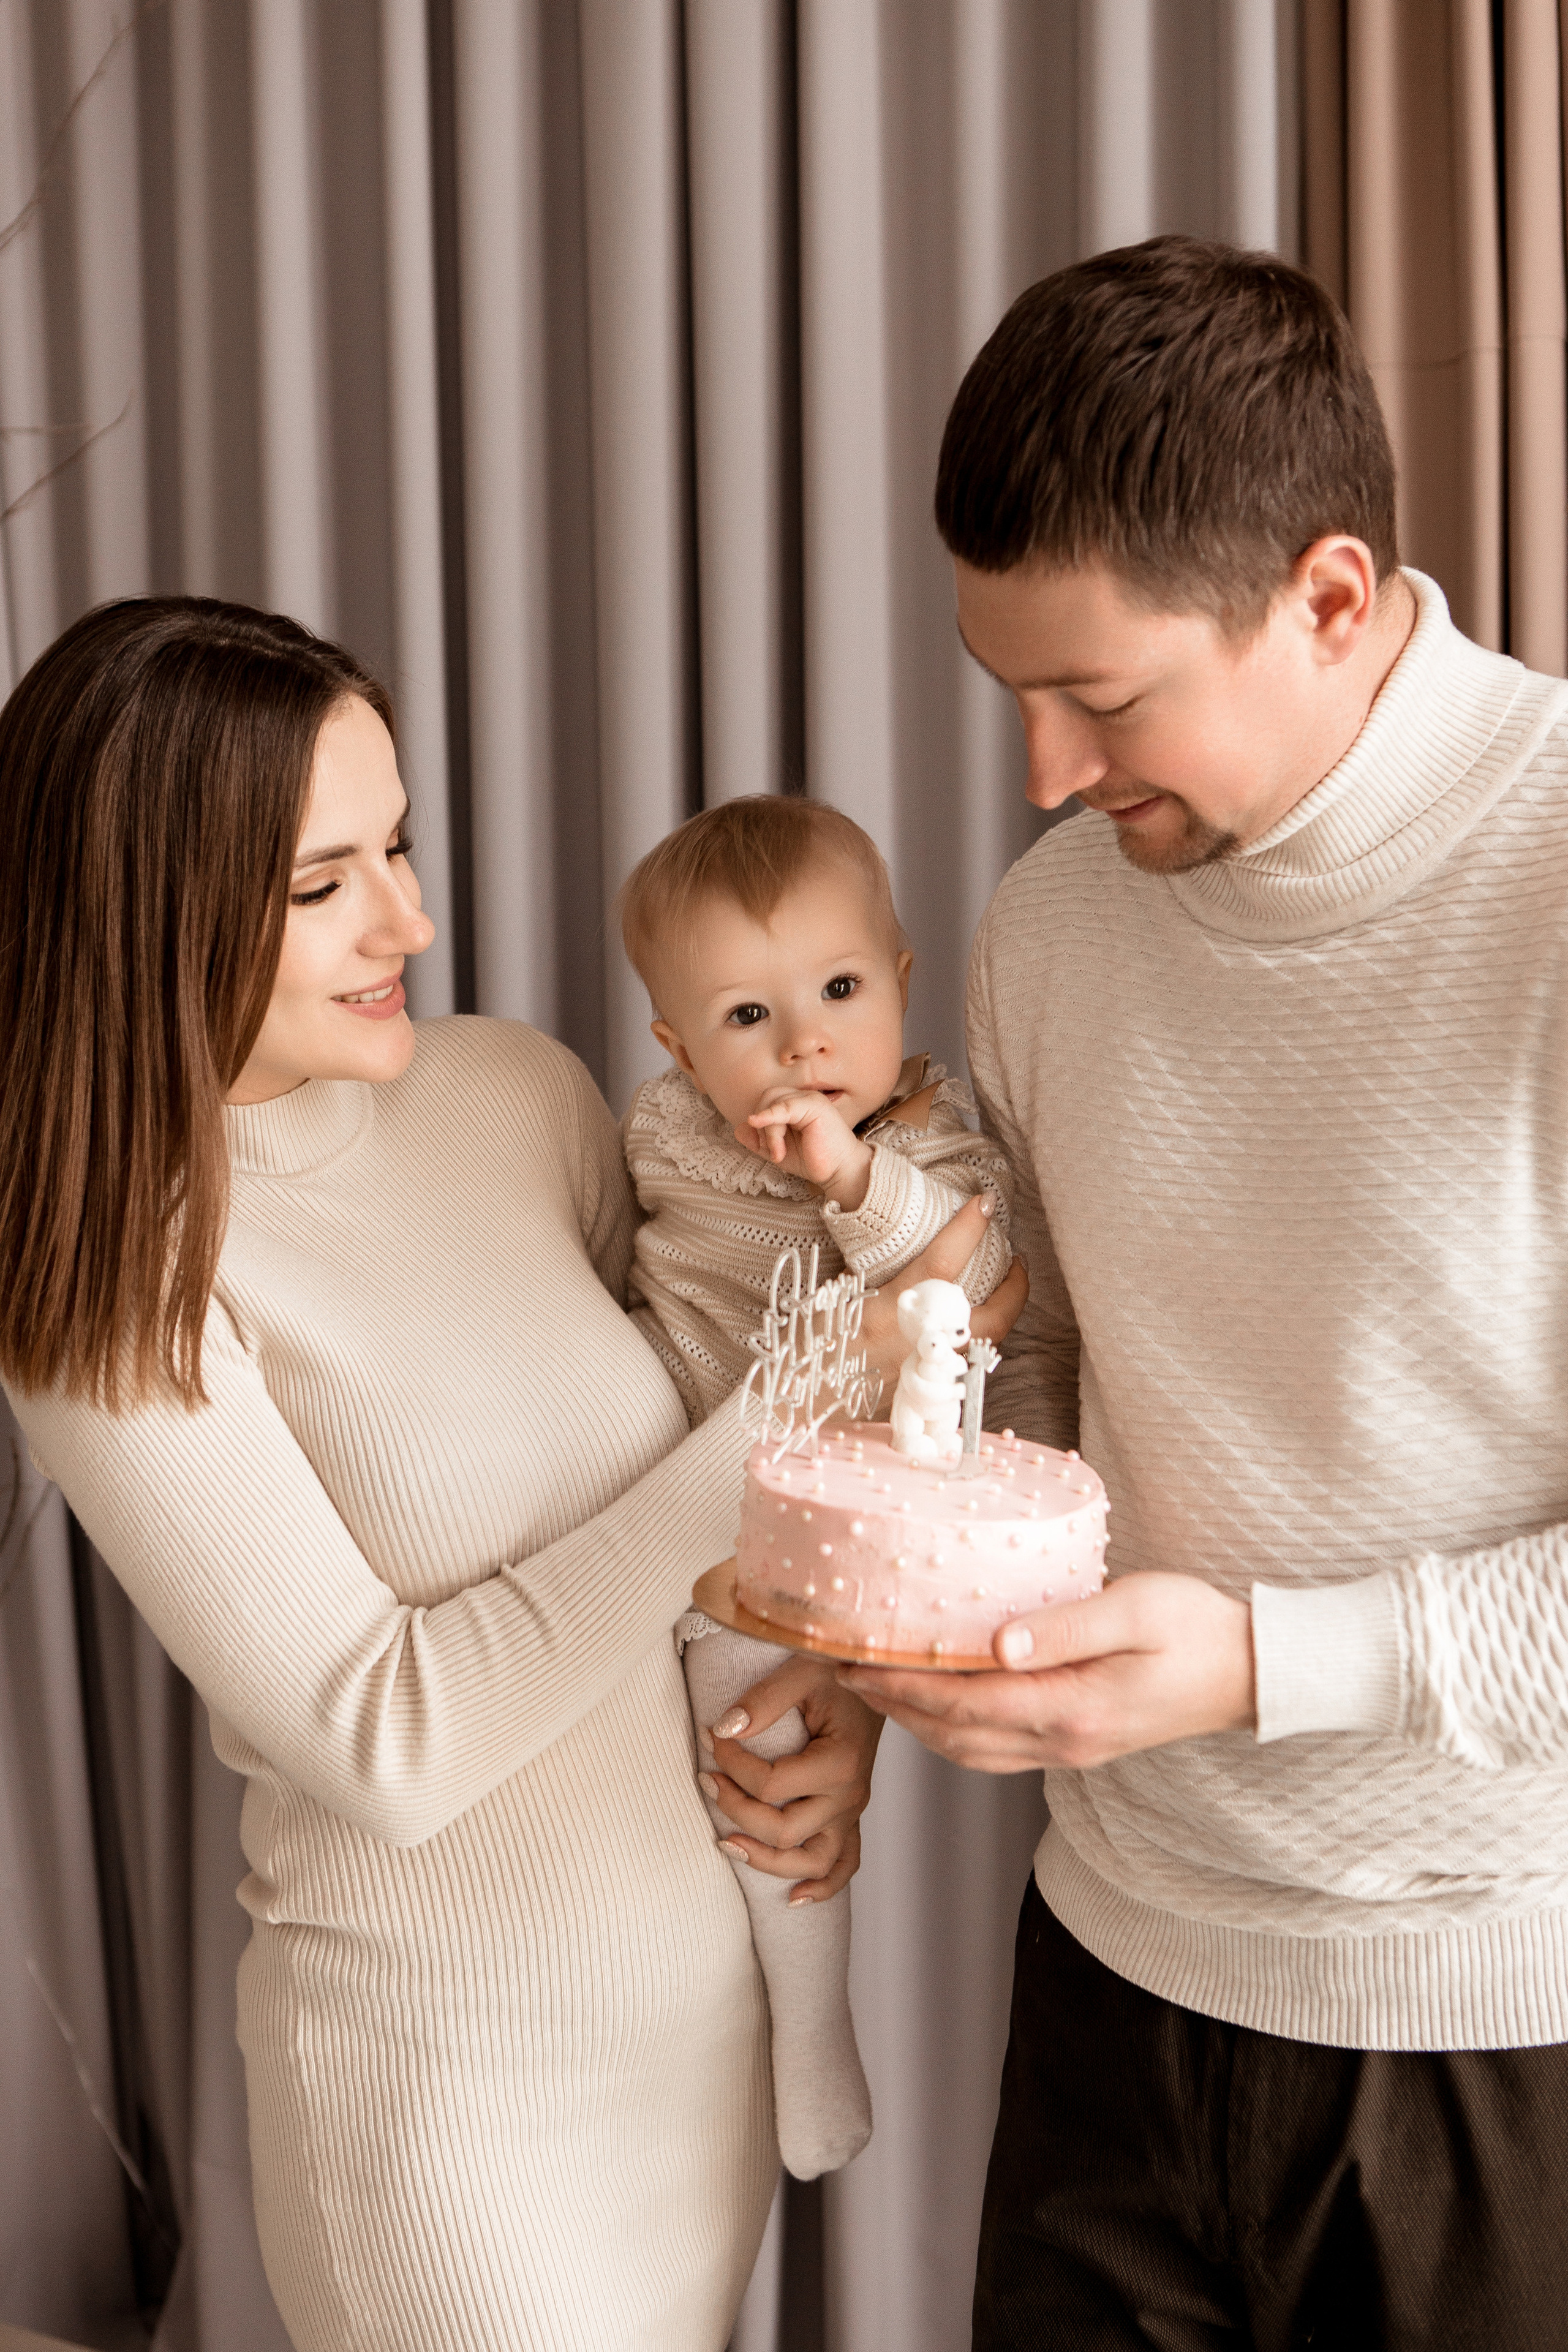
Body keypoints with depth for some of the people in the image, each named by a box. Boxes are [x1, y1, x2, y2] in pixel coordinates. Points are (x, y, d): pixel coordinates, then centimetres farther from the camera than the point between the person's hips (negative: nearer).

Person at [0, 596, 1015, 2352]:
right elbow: (383, 1744, -20)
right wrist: (781, 1432, -22)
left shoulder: (521, 1093, -3)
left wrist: (829, 1679, -9)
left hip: (715, 1992, 5)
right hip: (454, 2072, -5)